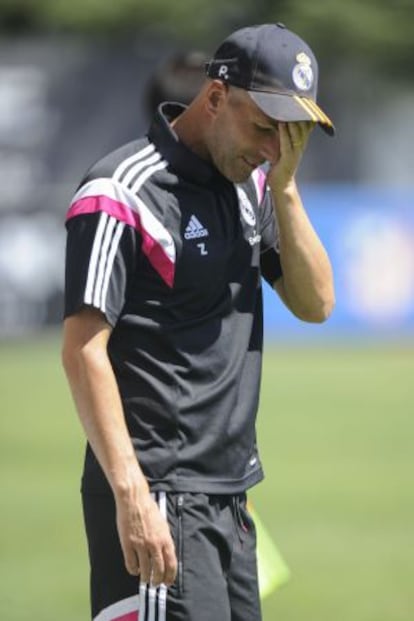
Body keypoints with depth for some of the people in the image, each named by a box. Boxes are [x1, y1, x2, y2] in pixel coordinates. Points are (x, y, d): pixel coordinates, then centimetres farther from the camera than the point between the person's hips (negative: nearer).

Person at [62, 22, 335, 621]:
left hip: (229, 497, 8)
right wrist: (131, 493, -24)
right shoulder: (123, 192, -13)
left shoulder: (249, 183, 13)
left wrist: (284, 188, -2)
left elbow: (315, 303, 10)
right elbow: (83, 351, -17)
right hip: (157, 498, -8)